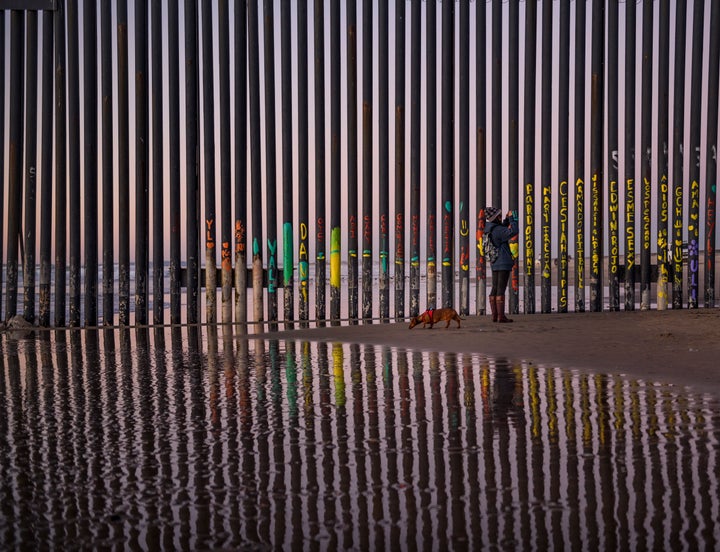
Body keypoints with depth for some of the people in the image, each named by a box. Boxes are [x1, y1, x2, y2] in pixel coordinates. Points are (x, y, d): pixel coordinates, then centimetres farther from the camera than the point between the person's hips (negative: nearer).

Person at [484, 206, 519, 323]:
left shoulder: (489, 229, 11)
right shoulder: (498, 230, -16)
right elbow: (514, 231, -27)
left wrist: (507, 219, 19)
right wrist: (511, 217, -14)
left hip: (495, 264, 9)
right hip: (504, 263, -9)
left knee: (494, 290, 8)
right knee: (501, 290, -9)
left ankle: (495, 315, 9)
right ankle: (501, 316, -10)